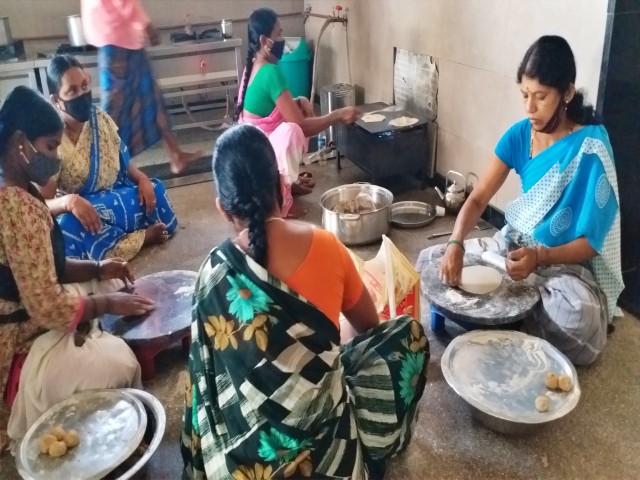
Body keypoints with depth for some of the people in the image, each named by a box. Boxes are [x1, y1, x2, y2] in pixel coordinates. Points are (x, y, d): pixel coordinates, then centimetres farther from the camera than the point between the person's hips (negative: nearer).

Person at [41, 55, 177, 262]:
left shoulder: (101, 119, -4)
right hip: (77, 211, -3)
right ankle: (142, 237, -21)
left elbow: (124, 163, 10)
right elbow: (42, 204, -22)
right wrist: (70, 201, -43)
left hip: (116, 197, 4)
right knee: (70, 225, -38)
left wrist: (141, 179, -12)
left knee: (155, 191, -18)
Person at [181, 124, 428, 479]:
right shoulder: (324, 246, -11)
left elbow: (209, 376, 2)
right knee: (408, 333, 19)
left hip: (247, 449, 3)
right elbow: (368, 325, 8)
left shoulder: (214, 273, -12)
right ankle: (372, 444, 33)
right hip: (321, 427, -2)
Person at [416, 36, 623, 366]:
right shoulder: (519, 134, -4)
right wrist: (456, 244, -26)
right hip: (513, 244, 5)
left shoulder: (590, 147, -19)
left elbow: (590, 242, -19)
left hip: (568, 261, -5)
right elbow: (478, 198, -7)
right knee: (430, 261, -5)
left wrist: (539, 257, -37)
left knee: (579, 314, -37)